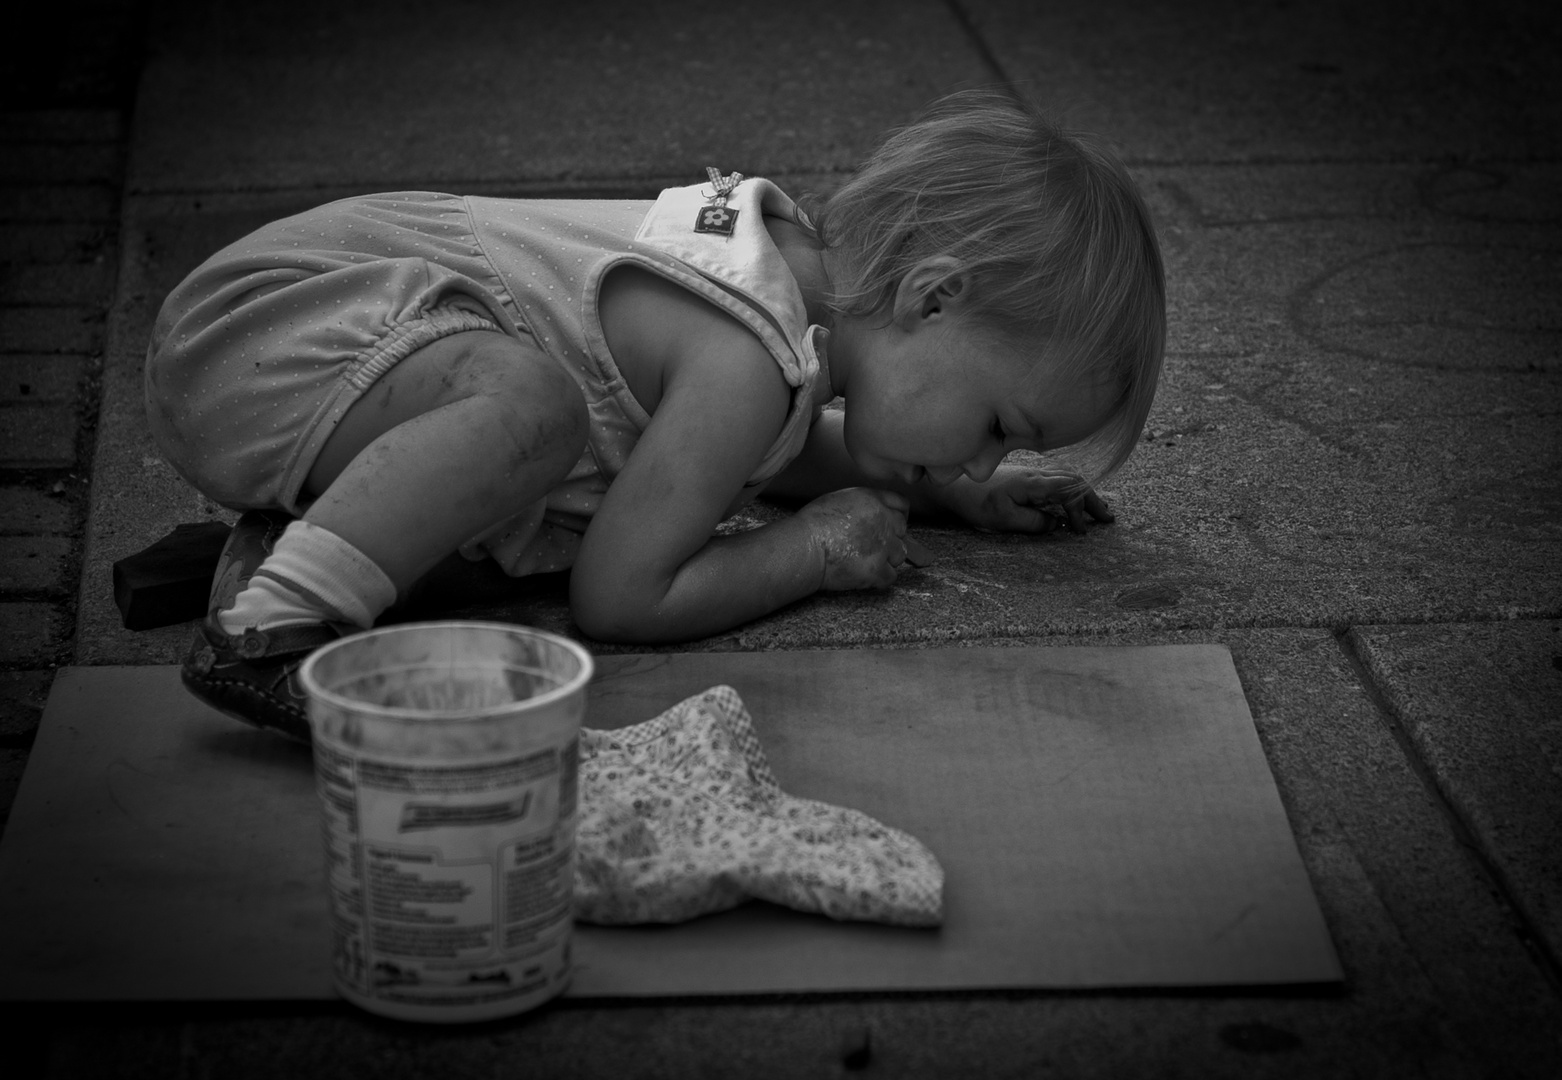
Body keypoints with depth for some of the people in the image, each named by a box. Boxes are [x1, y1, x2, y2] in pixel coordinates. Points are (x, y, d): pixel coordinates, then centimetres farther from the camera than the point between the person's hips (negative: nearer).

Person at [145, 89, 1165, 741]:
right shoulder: (744, 360, -25)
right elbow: (619, 600, -21)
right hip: (256, 330, -10)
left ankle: (279, 535, 11)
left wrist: (951, 491, 20)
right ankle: (267, 629, -34)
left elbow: (770, 444, 30)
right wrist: (814, 548, -8)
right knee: (528, 402, -34)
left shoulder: (799, 262, 7)